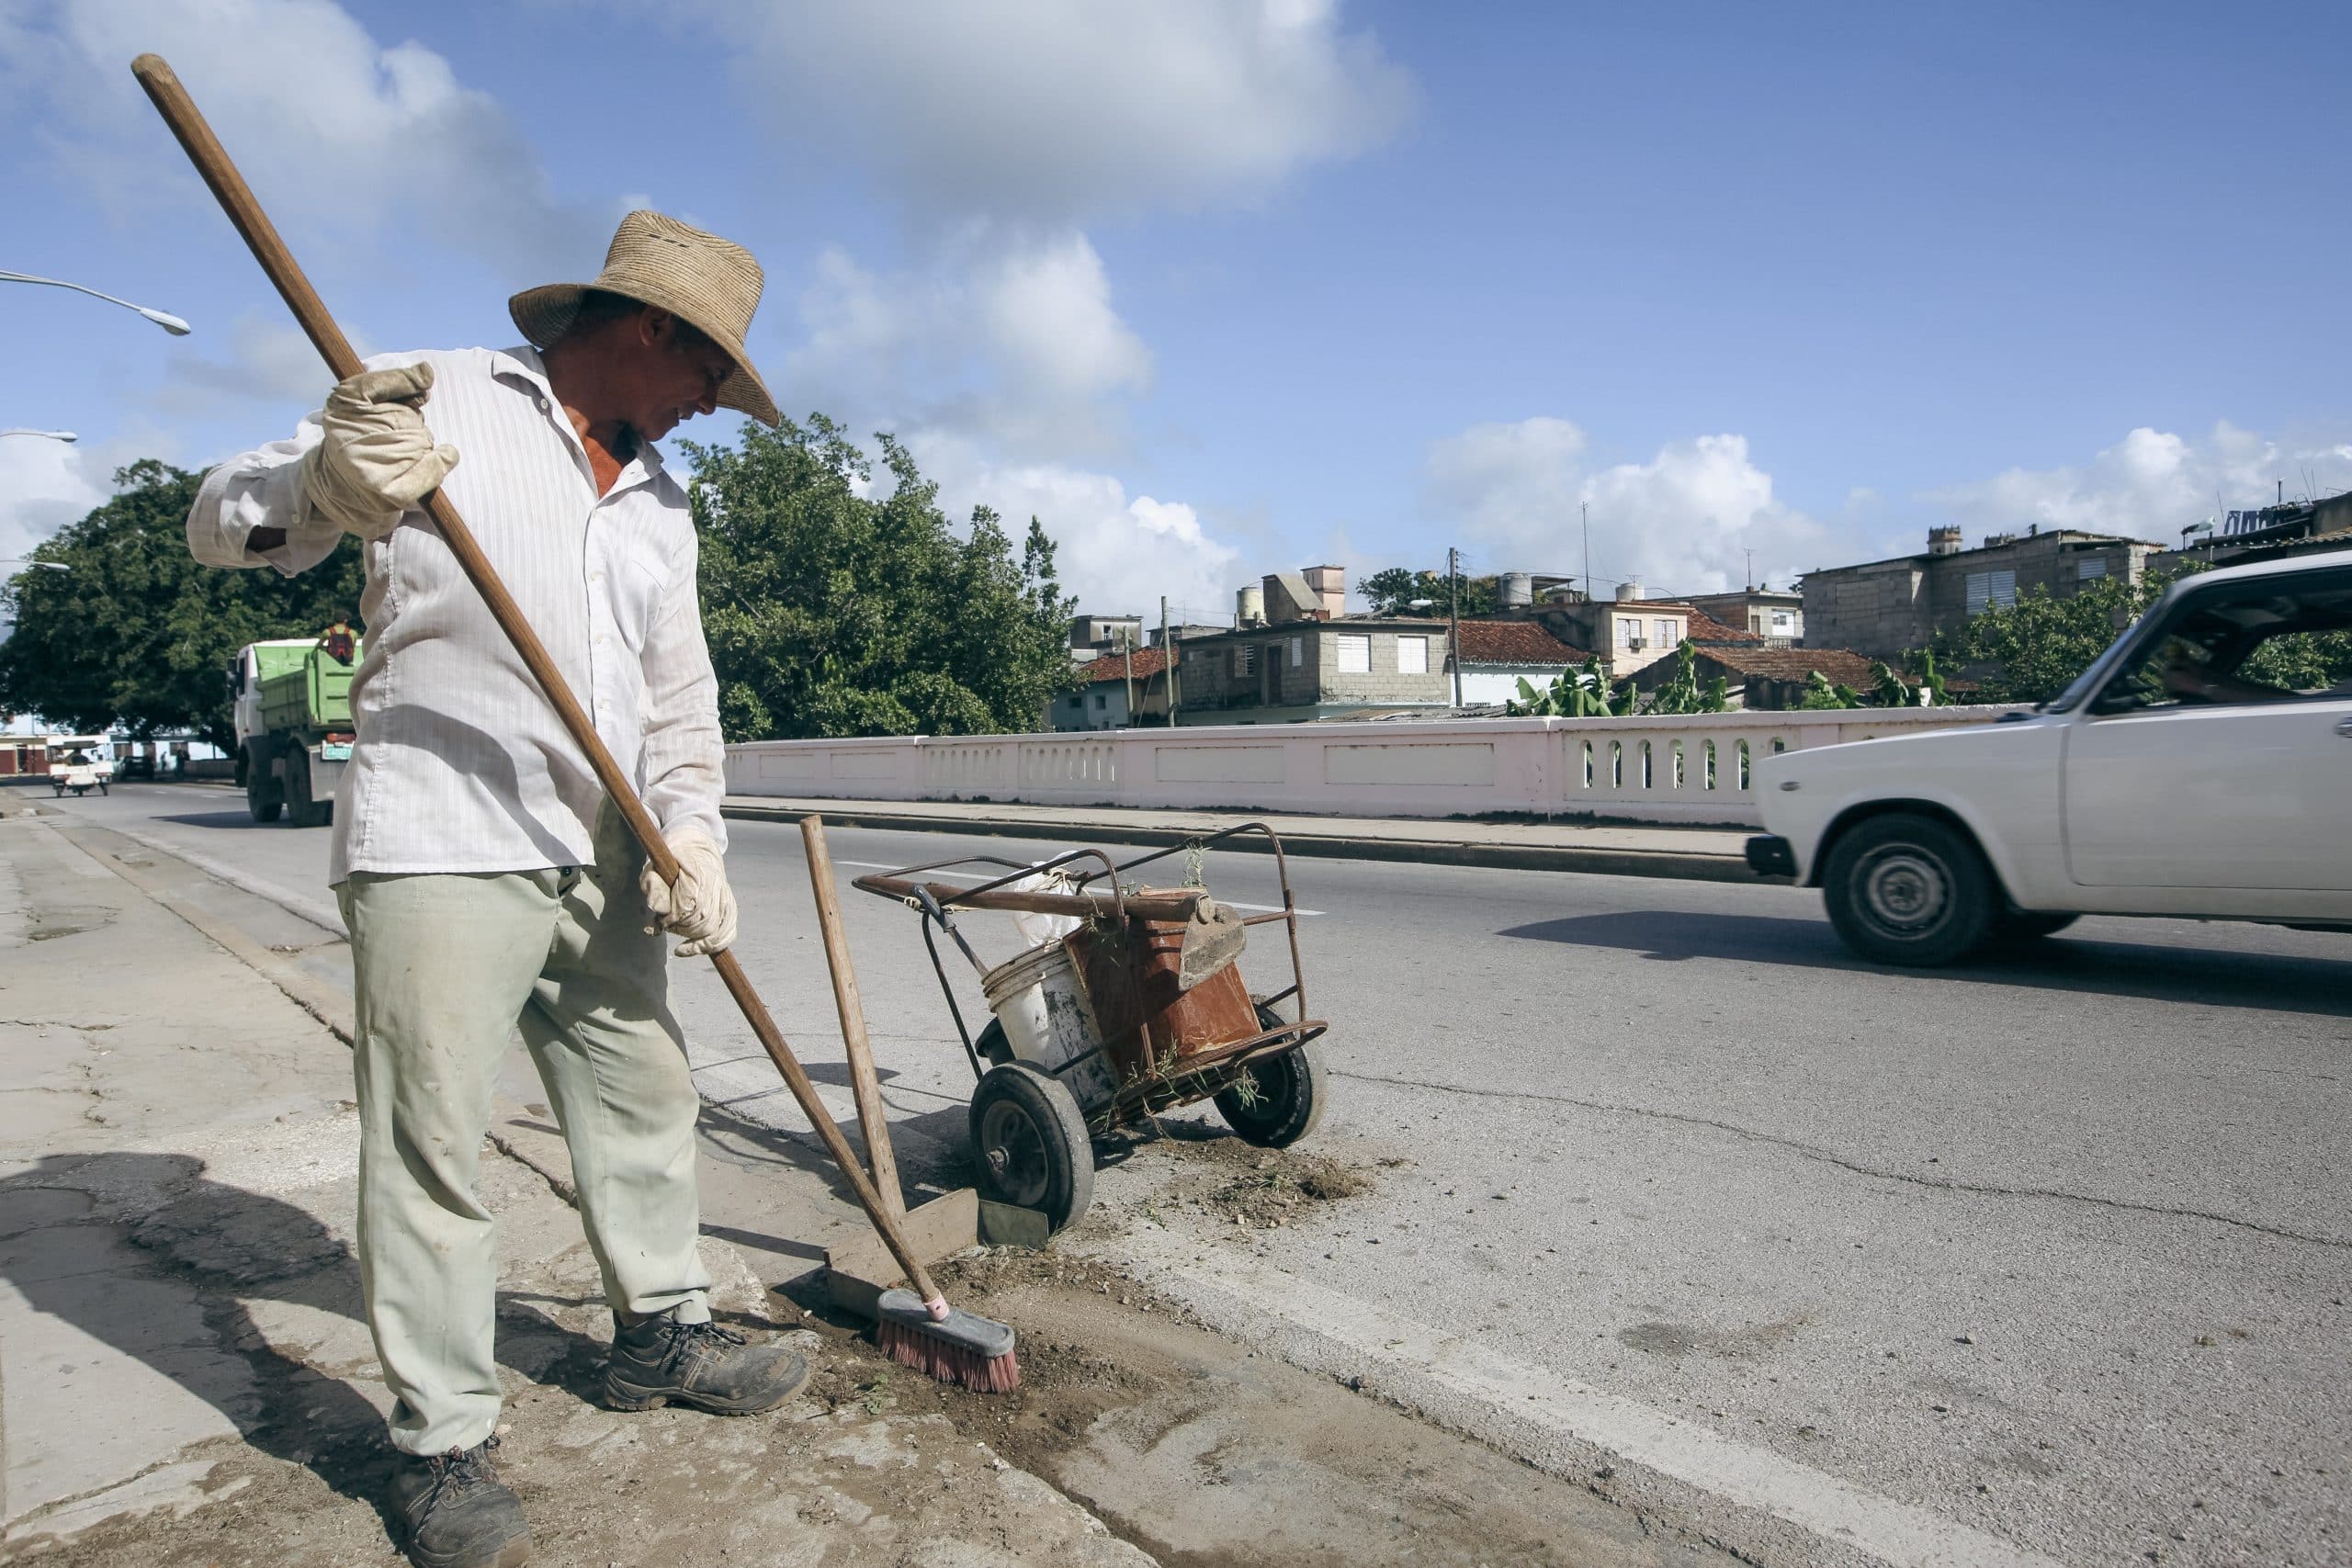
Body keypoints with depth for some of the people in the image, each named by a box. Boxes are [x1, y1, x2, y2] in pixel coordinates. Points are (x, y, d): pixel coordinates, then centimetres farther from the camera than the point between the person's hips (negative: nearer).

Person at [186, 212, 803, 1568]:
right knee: (431, 1143, -2)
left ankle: (662, 1332, 32)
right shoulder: (441, 402, 0)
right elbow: (223, 522, -5)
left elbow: (680, 695, 15)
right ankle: (443, 1440, 13)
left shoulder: (660, 496, 17)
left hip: (601, 858, 7)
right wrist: (324, 481, -27)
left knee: (646, 1102, 14)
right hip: (439, 845, -6)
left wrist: (692, 841, 2)